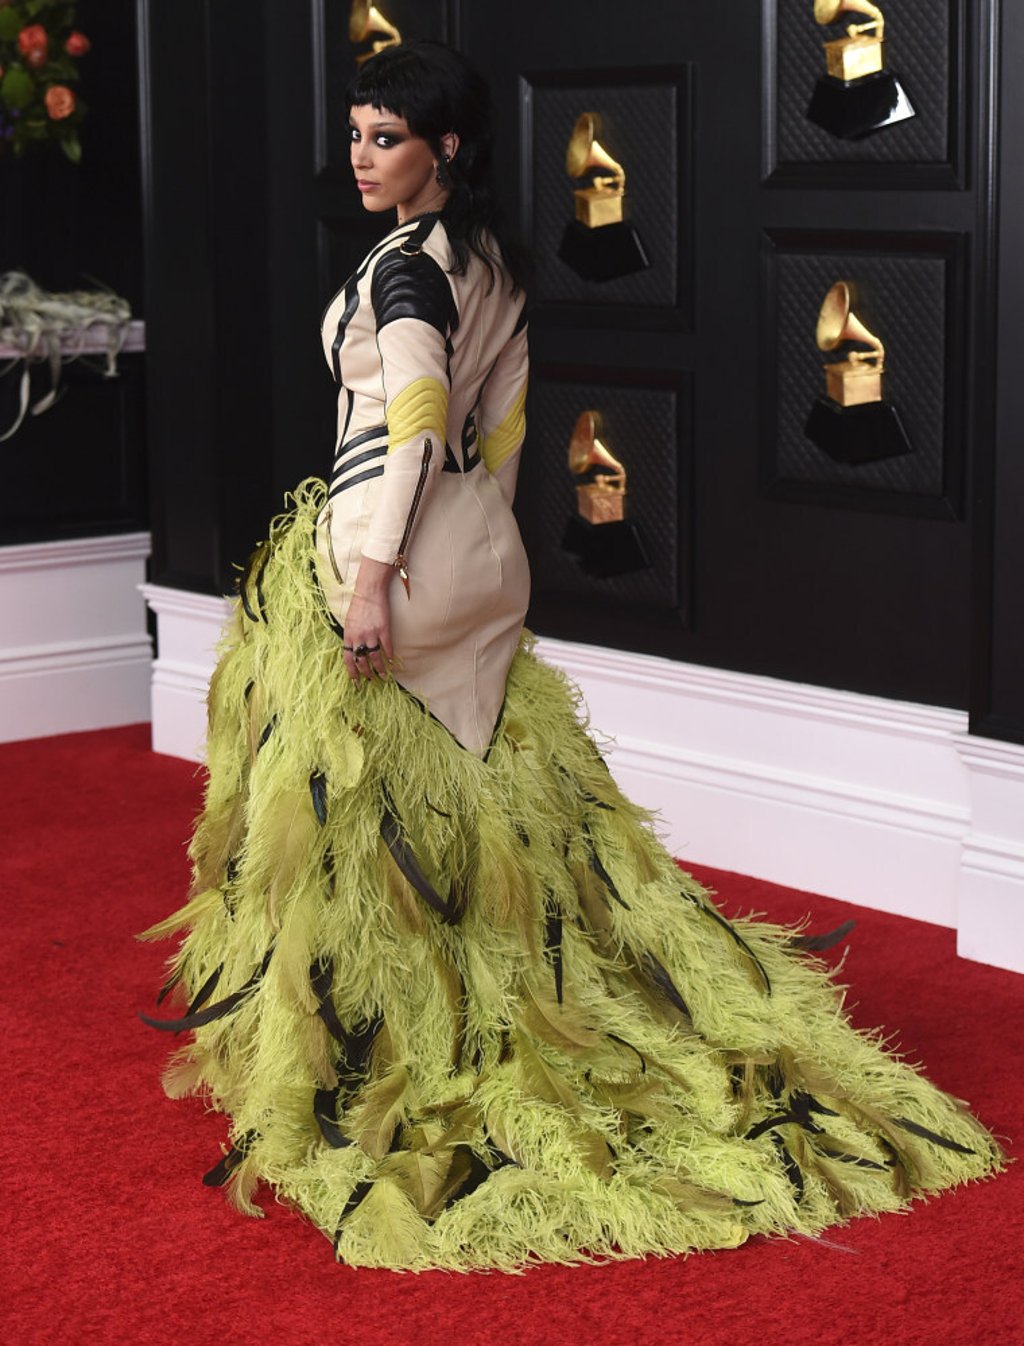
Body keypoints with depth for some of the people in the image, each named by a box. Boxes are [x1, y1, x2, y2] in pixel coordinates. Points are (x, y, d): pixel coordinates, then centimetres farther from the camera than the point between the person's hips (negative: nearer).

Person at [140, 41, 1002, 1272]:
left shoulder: (402, 264, -16)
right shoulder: (487, 257, 10)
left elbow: (406, 426, -23)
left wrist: (370, 573, -25)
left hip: (398, 549, -9)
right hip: (483, 554, 9)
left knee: (350, 800, 1)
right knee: (491, 792, 14)